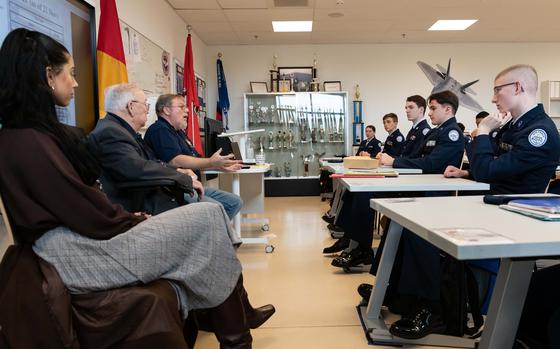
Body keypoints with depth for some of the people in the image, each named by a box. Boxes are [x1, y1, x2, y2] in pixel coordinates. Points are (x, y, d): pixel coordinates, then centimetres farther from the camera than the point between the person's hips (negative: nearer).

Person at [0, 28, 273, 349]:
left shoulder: (39, 129, 13)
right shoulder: (27, 141, -17)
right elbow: (86, 212, -18)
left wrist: (129, 217, 4)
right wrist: (135, 221, -4)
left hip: (87, 234, 9)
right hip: (81, 252, -9)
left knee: (205, 217, 3)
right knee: (208, 219, -9)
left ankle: (238, 314, 12)